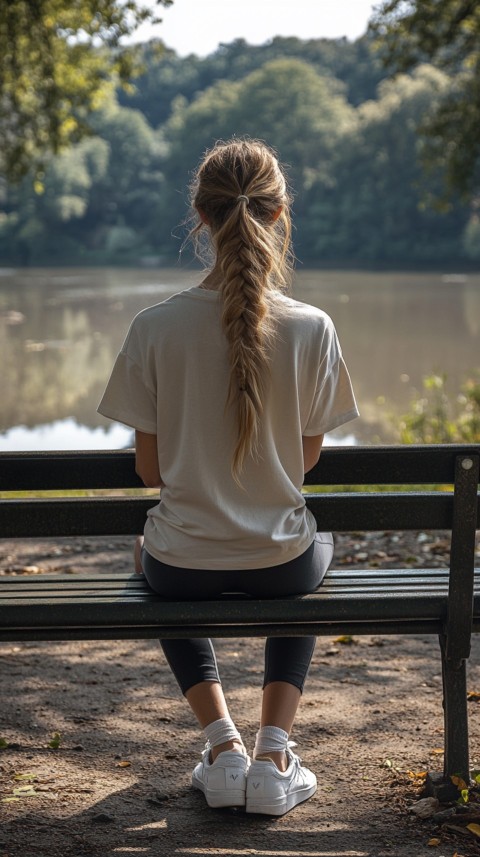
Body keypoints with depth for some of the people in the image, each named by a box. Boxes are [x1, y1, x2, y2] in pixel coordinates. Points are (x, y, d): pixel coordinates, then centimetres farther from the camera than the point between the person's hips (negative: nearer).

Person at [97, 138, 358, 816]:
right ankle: (274, 750, 21)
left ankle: (221, 741, 20)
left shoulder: (155, 327, -15)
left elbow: (150, 468, -5)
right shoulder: (312, 328, -14)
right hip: (278, 562, 0)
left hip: (183, 564, 0)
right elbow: (307, 455, 0)